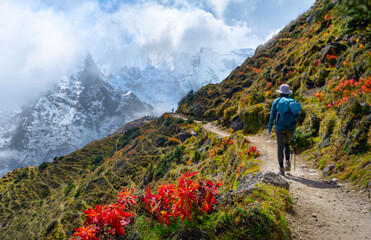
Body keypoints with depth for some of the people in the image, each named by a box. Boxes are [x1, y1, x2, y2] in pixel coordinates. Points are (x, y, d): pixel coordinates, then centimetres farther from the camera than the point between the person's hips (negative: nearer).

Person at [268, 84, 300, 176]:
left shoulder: (276, 101, 1)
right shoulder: (293, 101, 6)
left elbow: (272, 116, -2)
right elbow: (297, 116, 3)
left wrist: (269, 128, 4)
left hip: (280, 128, -2)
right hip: (291, 128, 2)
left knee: (280, 147, 1)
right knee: (287, 144, 23)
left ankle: (281, 168, -8)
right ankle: (287, 161, 2)